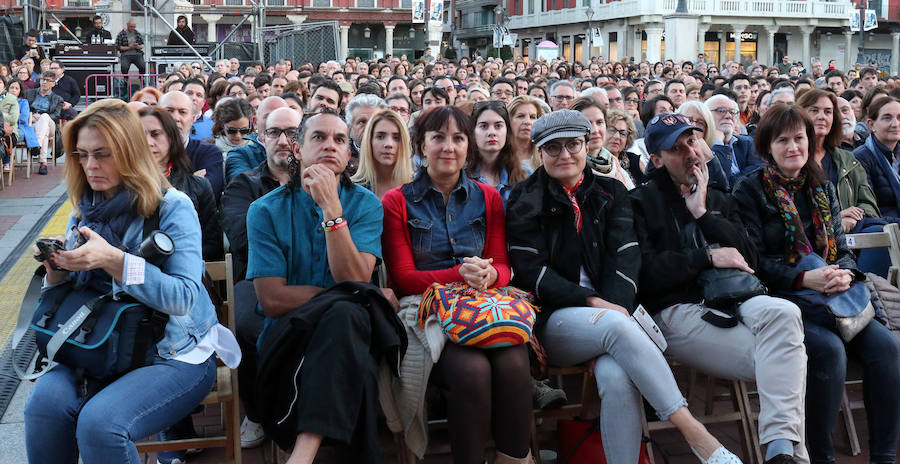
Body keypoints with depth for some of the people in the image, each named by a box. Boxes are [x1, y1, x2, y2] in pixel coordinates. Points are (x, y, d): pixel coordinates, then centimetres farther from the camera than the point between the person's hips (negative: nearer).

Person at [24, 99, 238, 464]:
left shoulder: (172, 207, -8)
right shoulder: (84, 211, 10)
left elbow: (184, 297, -18)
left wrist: (113, 259, -26)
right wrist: (57, 268, -9)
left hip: (176, 354, -5)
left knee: (99, 422, -28)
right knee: (45, 402, -24)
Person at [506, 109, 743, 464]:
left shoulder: (611, 192, 16)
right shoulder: (526, 201, 8)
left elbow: (624, 259, 3)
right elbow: (531, 271, -3)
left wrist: (612, 309, -16)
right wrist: (592, 303, -16)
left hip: (611, 312, 2)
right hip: (554, 320, -2)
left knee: (616, 376, -33)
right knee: (619, 327, -35)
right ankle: (695, 434, -32)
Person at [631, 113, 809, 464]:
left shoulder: (719, 200, 27)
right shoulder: (641, 202, 9)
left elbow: (748, 259, 12)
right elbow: (643, 271, -6)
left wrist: (703, 213, 4)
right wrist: (707, 258, -5)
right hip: (676, 311, -5)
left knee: (784, 312, -33)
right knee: (779, 360, -30)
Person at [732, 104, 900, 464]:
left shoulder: (823, 188, 17)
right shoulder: (750, 189, -1)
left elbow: (841, 247, 15)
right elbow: (754, 258, -8)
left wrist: (845, 273, -9)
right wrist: (804, 278, -21)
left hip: (831, 295, 6)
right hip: (780, 298, -5)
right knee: (830, 349, -30)